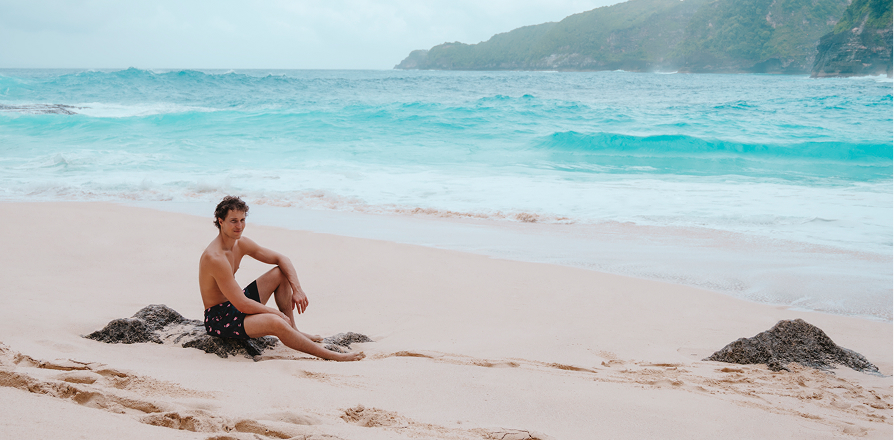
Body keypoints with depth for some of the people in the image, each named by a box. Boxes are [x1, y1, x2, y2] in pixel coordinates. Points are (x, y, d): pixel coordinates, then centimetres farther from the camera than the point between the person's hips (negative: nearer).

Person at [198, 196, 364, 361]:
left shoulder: (241, 244, 0)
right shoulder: (215, 257, -28)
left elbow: (281, 259, 8)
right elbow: (242, 305, -29)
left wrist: (297, 289, -6)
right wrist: (278, 313, -19)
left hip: (235, 305, 10)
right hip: (219, 319, -10)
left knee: (281, 273, 7)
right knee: (275, 323, -32)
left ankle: (293, 331, 9)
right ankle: (332, 356, -21)